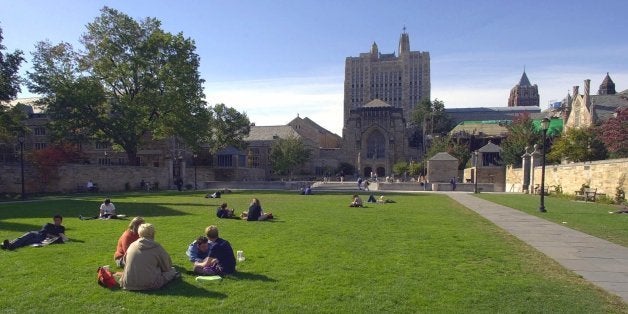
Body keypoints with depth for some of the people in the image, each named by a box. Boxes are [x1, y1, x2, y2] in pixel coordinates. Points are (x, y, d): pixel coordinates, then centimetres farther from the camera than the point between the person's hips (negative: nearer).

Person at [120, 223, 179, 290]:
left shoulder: (132, 245, 4)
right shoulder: (157, 247, -7)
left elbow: (125, 261, 19)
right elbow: (166, 266, 3)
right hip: (149, 284, -4)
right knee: (172, 270, 16)